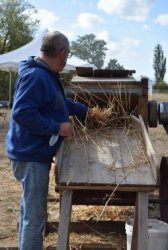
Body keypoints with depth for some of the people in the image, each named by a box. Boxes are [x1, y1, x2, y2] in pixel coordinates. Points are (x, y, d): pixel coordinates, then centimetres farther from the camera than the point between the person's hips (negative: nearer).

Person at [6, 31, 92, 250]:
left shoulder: (47, 75, 11)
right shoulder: (35, 76, -21)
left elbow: (62, 102, 27)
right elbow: (21, 113, -30)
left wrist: (85, 110, 33)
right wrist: (57, 127, -24)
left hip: (35, 153, 11)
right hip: (31, 156, -11)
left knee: (30, 211, 23)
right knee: (35, 216, -2)